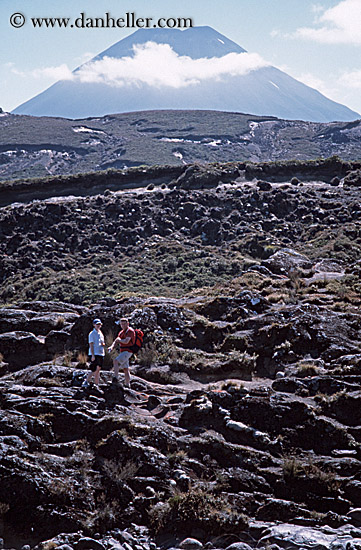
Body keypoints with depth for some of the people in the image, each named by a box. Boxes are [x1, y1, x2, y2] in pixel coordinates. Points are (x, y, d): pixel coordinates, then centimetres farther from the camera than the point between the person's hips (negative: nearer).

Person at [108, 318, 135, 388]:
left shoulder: (130, 331, -9)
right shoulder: (121, 332, 19)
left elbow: (126, 341, -21)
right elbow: (116, 341, 11)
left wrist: (119, 340, -2)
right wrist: (112, 347, -9)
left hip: (127, 351, -9)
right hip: (123, 351, 9)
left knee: (115, 361, -24)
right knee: (125, 369, 9)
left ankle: (115, 378, -29)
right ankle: (127, 385, 11)